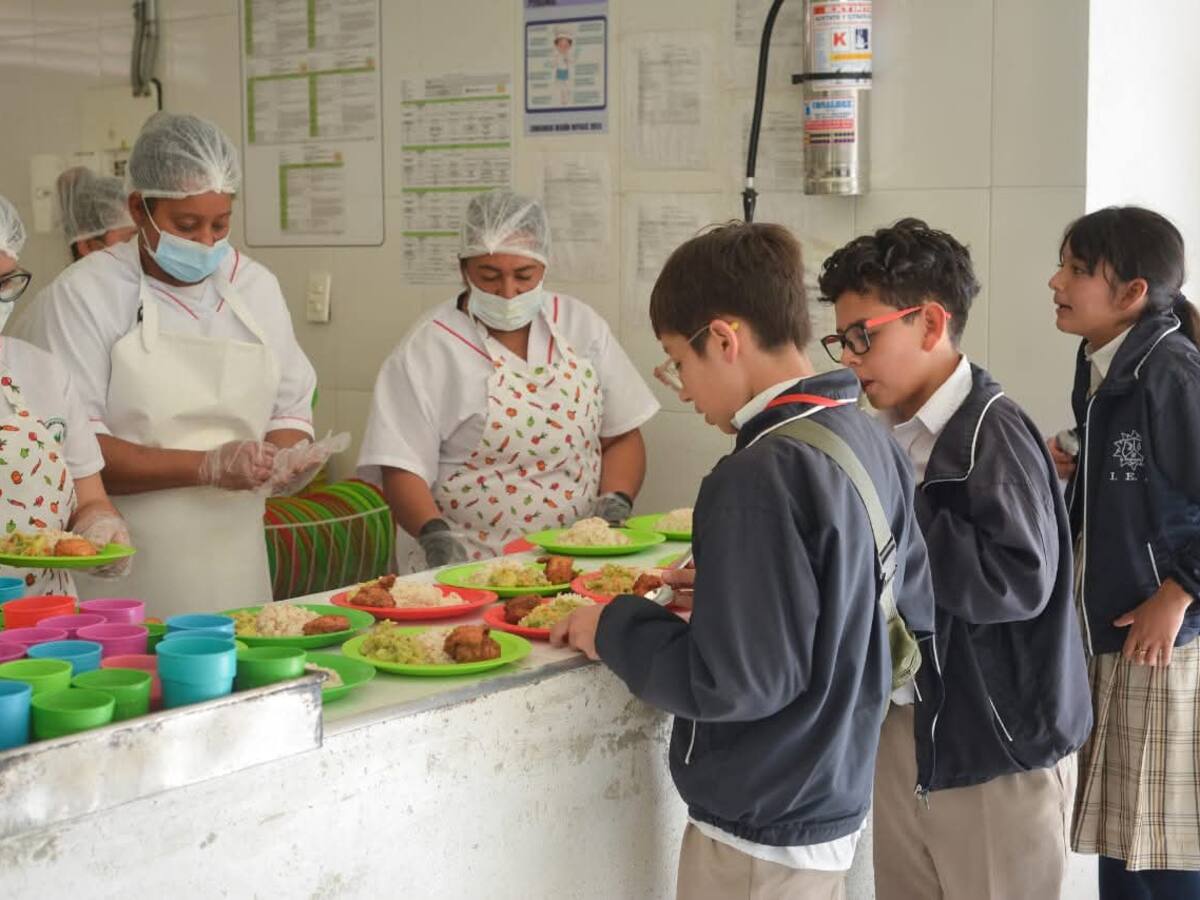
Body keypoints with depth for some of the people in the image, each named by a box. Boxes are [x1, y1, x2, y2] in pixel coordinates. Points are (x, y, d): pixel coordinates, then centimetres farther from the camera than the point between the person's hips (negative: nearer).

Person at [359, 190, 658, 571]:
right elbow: (401, 469, -7)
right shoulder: (428, 349, -2)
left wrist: (616, 500, -2)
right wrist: (435, 533, -24)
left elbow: (622, 436, 15)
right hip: (470, 565, -3)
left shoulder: (581, 325, 11)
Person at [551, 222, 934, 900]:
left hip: (760, 832, -8)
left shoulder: (759, 477, -25)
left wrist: (615, 628, -10)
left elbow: (734, 683, -26)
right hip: (837, 804, 8)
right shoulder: (873, 443, 0)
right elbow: (917, 609, 10)